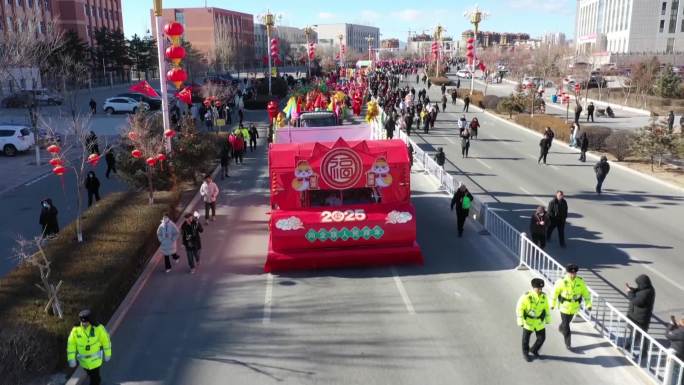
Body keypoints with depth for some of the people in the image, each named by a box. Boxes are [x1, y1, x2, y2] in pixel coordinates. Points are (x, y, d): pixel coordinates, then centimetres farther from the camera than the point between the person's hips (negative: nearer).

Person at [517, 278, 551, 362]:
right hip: (528, 321, -4)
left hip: (540, 322, 4)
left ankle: (534, 351, 37)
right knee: (526, 339, 12)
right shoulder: (526, 296, -25)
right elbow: (519, 308, -19)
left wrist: (548, 319, 12)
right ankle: (525, 354, 36)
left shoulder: (544, 296, -10)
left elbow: (546, 308, 5)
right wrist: (520, 322, -20)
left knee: (542, 338, 9)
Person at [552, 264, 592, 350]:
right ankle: (568, 344, 11)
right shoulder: (562, 281, -22)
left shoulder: (580, 281, -15)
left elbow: (586, 293, -5)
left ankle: (561, 328, 58)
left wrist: (588, 304, -14)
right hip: (564, 307, -4)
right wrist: (553, 304, -2)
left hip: (574, 307, 4)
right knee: (566, 326, -1)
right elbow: (555, 292, -10)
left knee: (568, 321, 28)